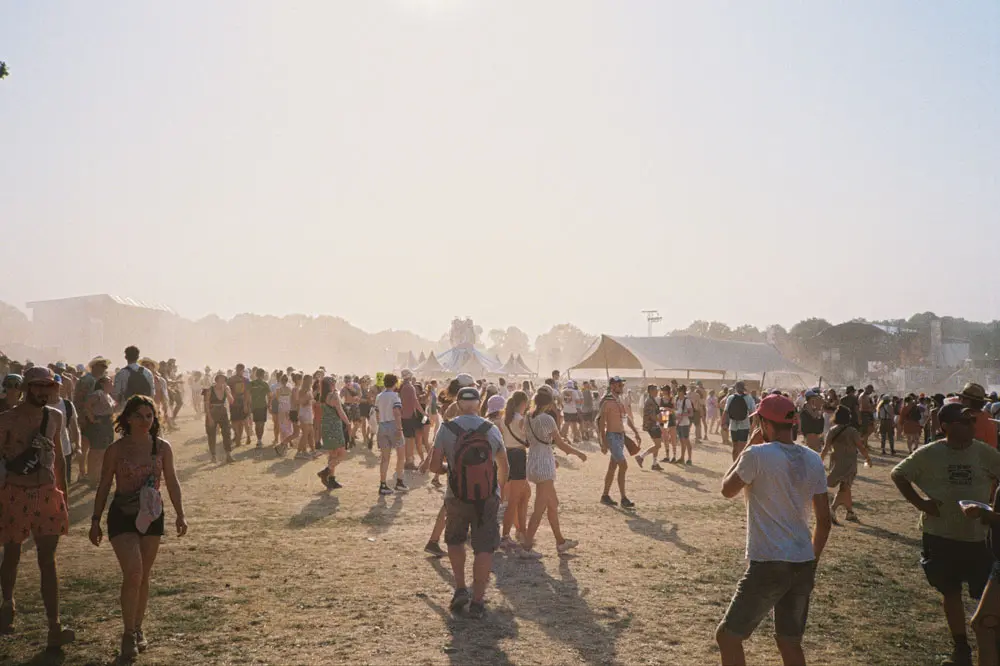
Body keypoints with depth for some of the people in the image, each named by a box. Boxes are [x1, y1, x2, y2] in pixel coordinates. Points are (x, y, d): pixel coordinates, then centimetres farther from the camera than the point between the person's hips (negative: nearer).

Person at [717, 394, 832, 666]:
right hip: (803, 564, 7)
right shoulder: (813, 460, 4)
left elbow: (727, 490, 2)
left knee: (727, 636, 8)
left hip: (768, 565, -6)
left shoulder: (758, 455, -15)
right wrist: (812, 562, 20)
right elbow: (824, 520, 8)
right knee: (790, 643, 19)